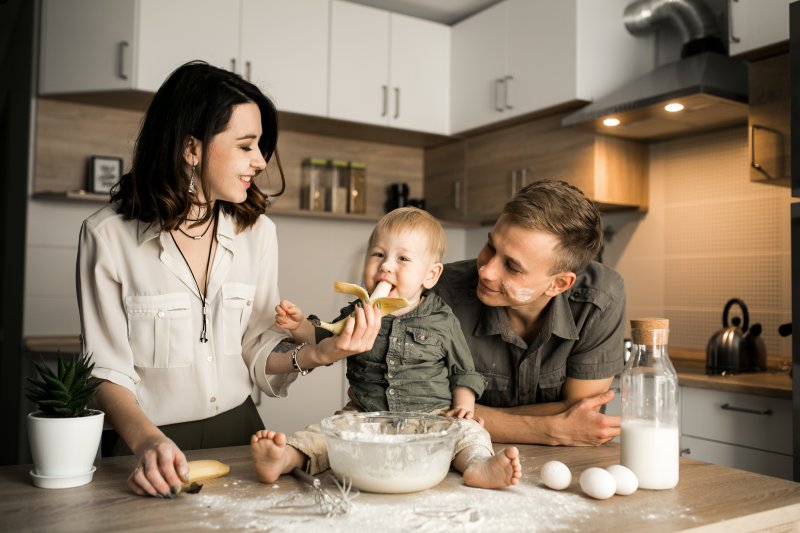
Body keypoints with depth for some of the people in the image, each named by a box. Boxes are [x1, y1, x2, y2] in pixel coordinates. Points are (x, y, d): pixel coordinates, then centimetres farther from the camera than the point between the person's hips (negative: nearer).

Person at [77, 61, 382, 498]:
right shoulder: (108, 235, -10)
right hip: (149, 447, -2)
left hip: (238, 430, 3)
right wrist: (149, 441, -25)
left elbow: (257, 351, 4)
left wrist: (316, 354, -14)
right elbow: (108, 374, -9)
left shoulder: (257, 231, 0)